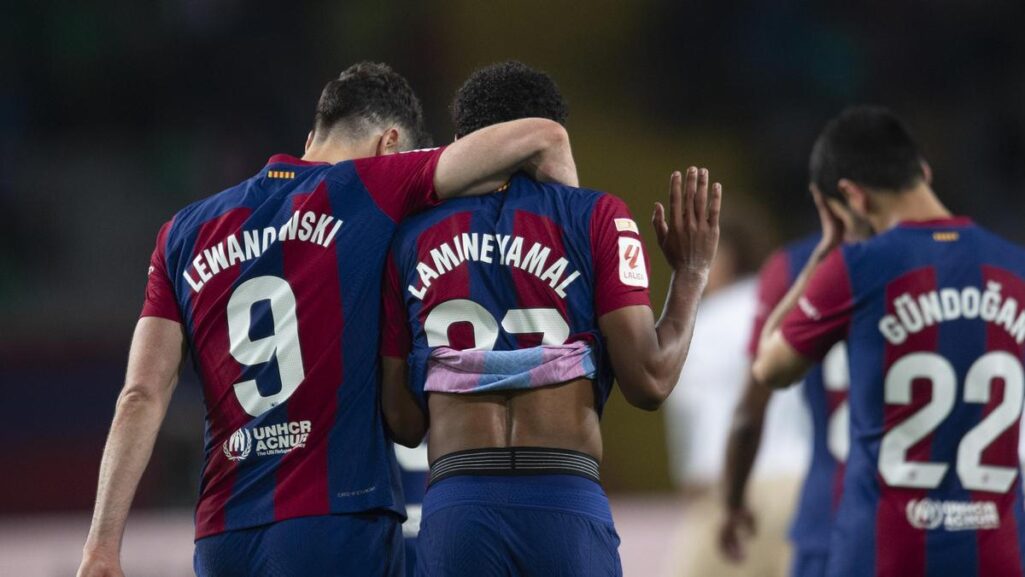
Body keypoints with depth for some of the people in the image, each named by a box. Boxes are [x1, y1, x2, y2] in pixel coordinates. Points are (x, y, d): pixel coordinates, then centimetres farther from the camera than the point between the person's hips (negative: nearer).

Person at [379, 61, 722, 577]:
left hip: (453, 509, 2)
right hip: (567, 507, -2)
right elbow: (648, 381, 2)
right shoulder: (595, 219, 7)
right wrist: (692, 275, 17)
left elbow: (403, 422, 13)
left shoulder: (410, 237, 14)